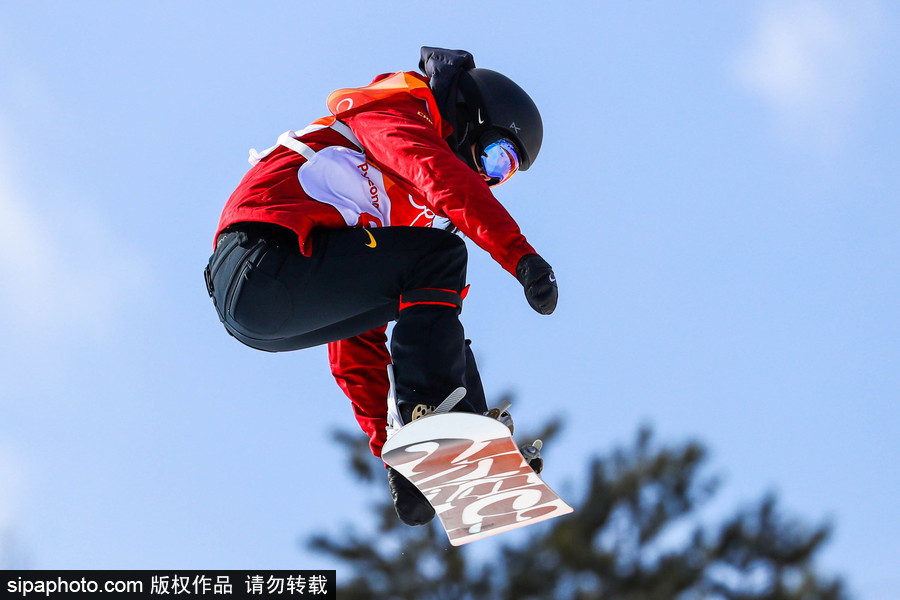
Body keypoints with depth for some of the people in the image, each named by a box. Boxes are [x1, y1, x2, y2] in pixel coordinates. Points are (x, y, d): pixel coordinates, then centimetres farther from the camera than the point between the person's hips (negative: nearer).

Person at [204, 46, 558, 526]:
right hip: (262, 262, -10)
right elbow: (439, 173, -16)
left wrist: (386, 442, 26)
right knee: (437, 257, -12)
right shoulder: (393, 108, 10)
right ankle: (427, 412, -18)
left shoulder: (394, 201, 33)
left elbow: (357, 337, 31)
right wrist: (521, 256, -25)